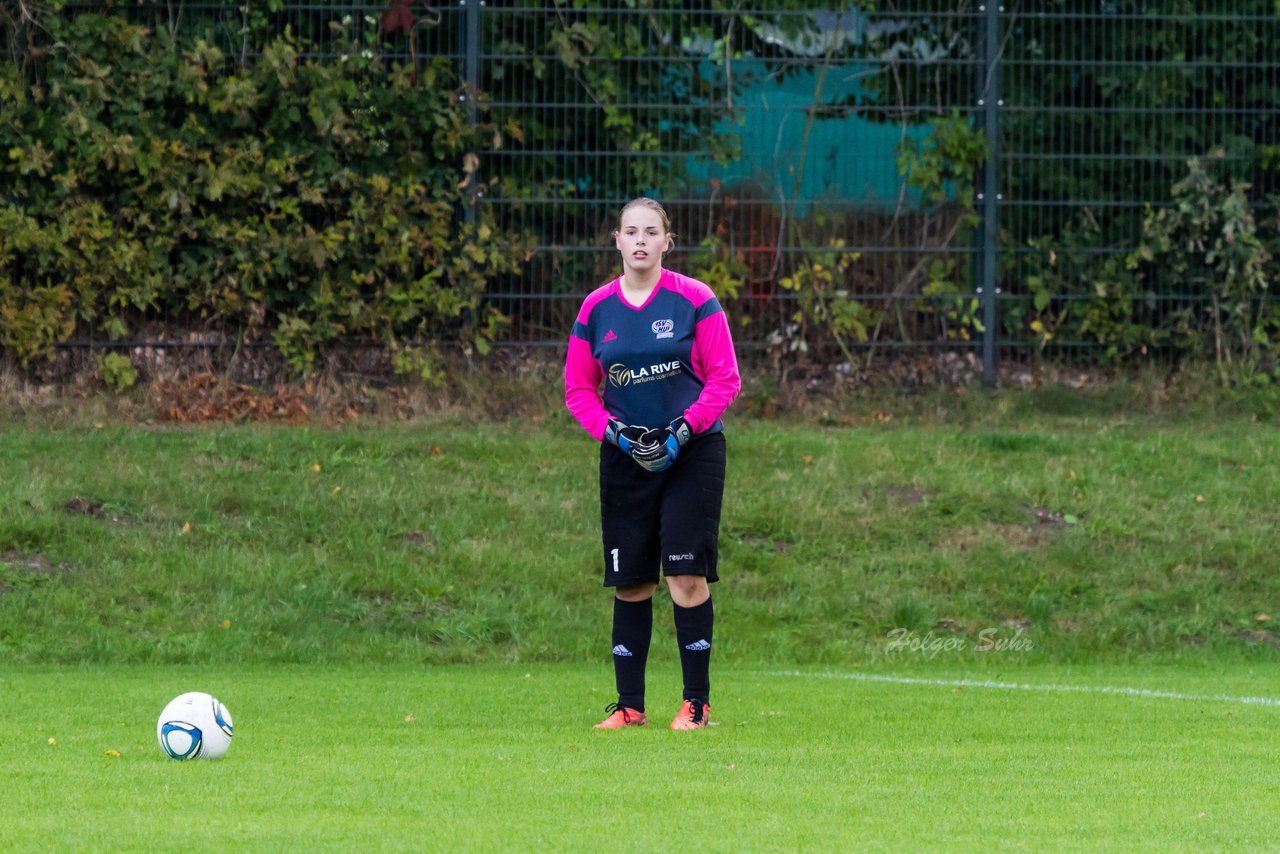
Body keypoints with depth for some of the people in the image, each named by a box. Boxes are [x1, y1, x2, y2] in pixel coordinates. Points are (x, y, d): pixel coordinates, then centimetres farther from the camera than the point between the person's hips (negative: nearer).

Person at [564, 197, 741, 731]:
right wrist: (611, 430, -8)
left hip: (691, 451, -3)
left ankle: (696, 702, -2)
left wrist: (683, 431, -14)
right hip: (626, 460, 3)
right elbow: (578, 389, 10)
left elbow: (725, 380, -2)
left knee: (687, 576, -10)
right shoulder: (596, 309, 6)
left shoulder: (695, 301, -3)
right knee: (630, 583, 4)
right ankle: (629, 705, 11)